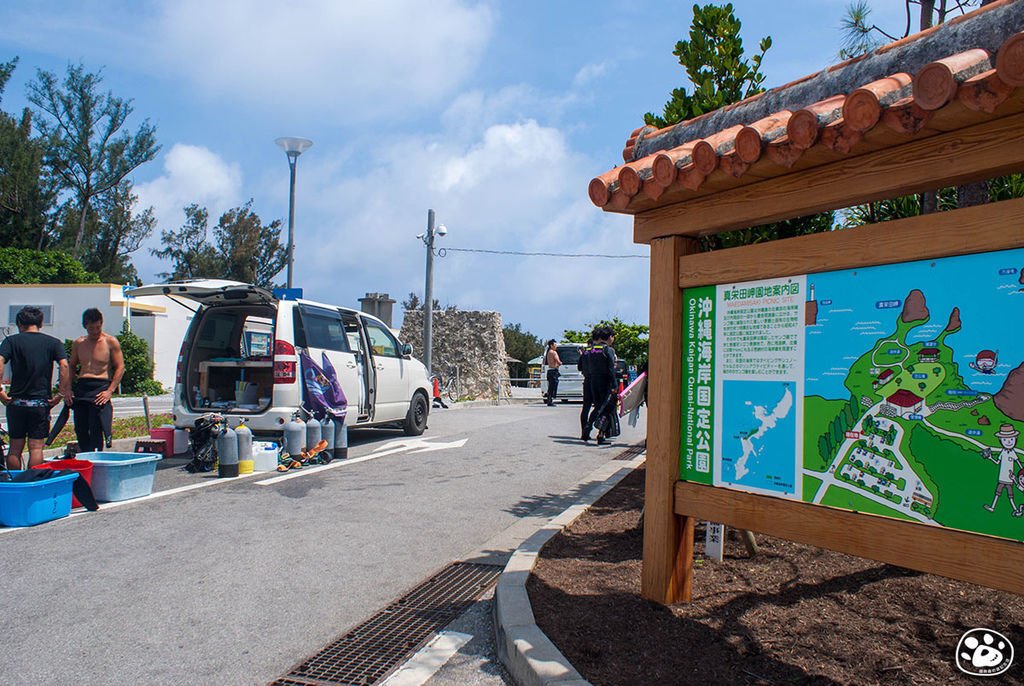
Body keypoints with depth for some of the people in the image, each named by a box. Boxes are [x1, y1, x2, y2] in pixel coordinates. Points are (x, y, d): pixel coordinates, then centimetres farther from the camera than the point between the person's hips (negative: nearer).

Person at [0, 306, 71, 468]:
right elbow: (64, 366, -11)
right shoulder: (53, 343, 3)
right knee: (36, 448, 3)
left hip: (16, 402, 1)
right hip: (41, 403, 0)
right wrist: (63, 393, -8)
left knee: (15, 448, 10)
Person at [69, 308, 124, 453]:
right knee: (80, 430, 7)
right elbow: (72, 367, 20)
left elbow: (120, 367, -4)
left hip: (100, 388, -5)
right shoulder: (78, 343, 13)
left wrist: (110, 391, -13)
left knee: (96, 431, -9)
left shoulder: (111, 342, 0)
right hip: (81, 389, 5)